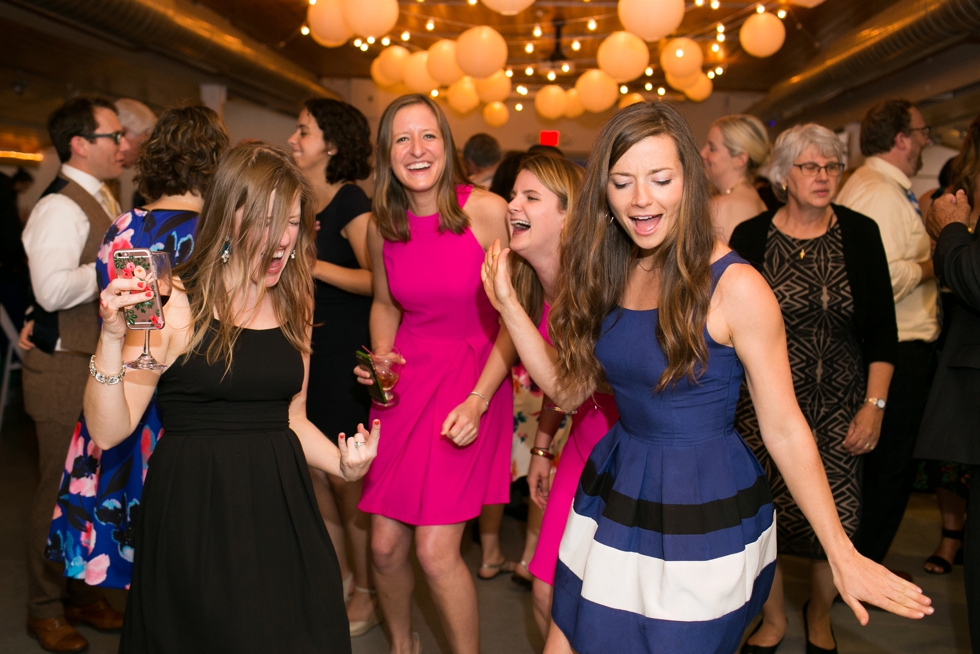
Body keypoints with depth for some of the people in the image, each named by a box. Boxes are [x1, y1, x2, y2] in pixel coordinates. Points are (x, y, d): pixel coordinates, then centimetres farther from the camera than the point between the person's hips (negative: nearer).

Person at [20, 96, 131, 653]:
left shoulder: (103, 202, 15)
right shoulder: (61, 207, -16)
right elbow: (53, 288, -28)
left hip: (101, 362, 9)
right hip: (66, 371, -9)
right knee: (63, 491, 1)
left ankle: (84, 593, 29)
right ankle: (46, 609, 16)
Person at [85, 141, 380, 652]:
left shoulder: (292, 308, 8)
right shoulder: (174, 305, -10)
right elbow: (108, 432, -12)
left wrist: (344, 465, -1)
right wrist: (112, 338, -25)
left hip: (281, 507, 5)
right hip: (194, 513, -5)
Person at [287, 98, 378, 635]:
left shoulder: (351, 205, -12)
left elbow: (376, 280, -22)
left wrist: (313, 266, -23)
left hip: (344, 356, -8)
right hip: (306, 350, 8)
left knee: (345, 475, 1)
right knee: (314, 471, 13)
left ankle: (366, 591, 17)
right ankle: (336, 575, 29)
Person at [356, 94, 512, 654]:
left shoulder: (487, 211, -13)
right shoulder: (382, 224, 1)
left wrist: (479, 399, -16)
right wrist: (381, 360, -2)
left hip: (473, 380, -4)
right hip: (407, 379, 4)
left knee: (436, 551, -9)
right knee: (385, 545, 6)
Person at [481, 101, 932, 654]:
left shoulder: (734, 287, -18)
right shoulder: (608, 274, 1)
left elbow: (785, 430, -14)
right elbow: (569, 389, 3)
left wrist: (843, 556, -13)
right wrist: (508, 303, -3)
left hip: (704, 519, -6)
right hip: (616, 498, 6)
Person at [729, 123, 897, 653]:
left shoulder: (859, 233, 0)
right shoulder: (751, 237, -3)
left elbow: (882, 327, 2)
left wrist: (875, 404, -3)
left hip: (839, 407, 1)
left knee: (835, 522, 1)